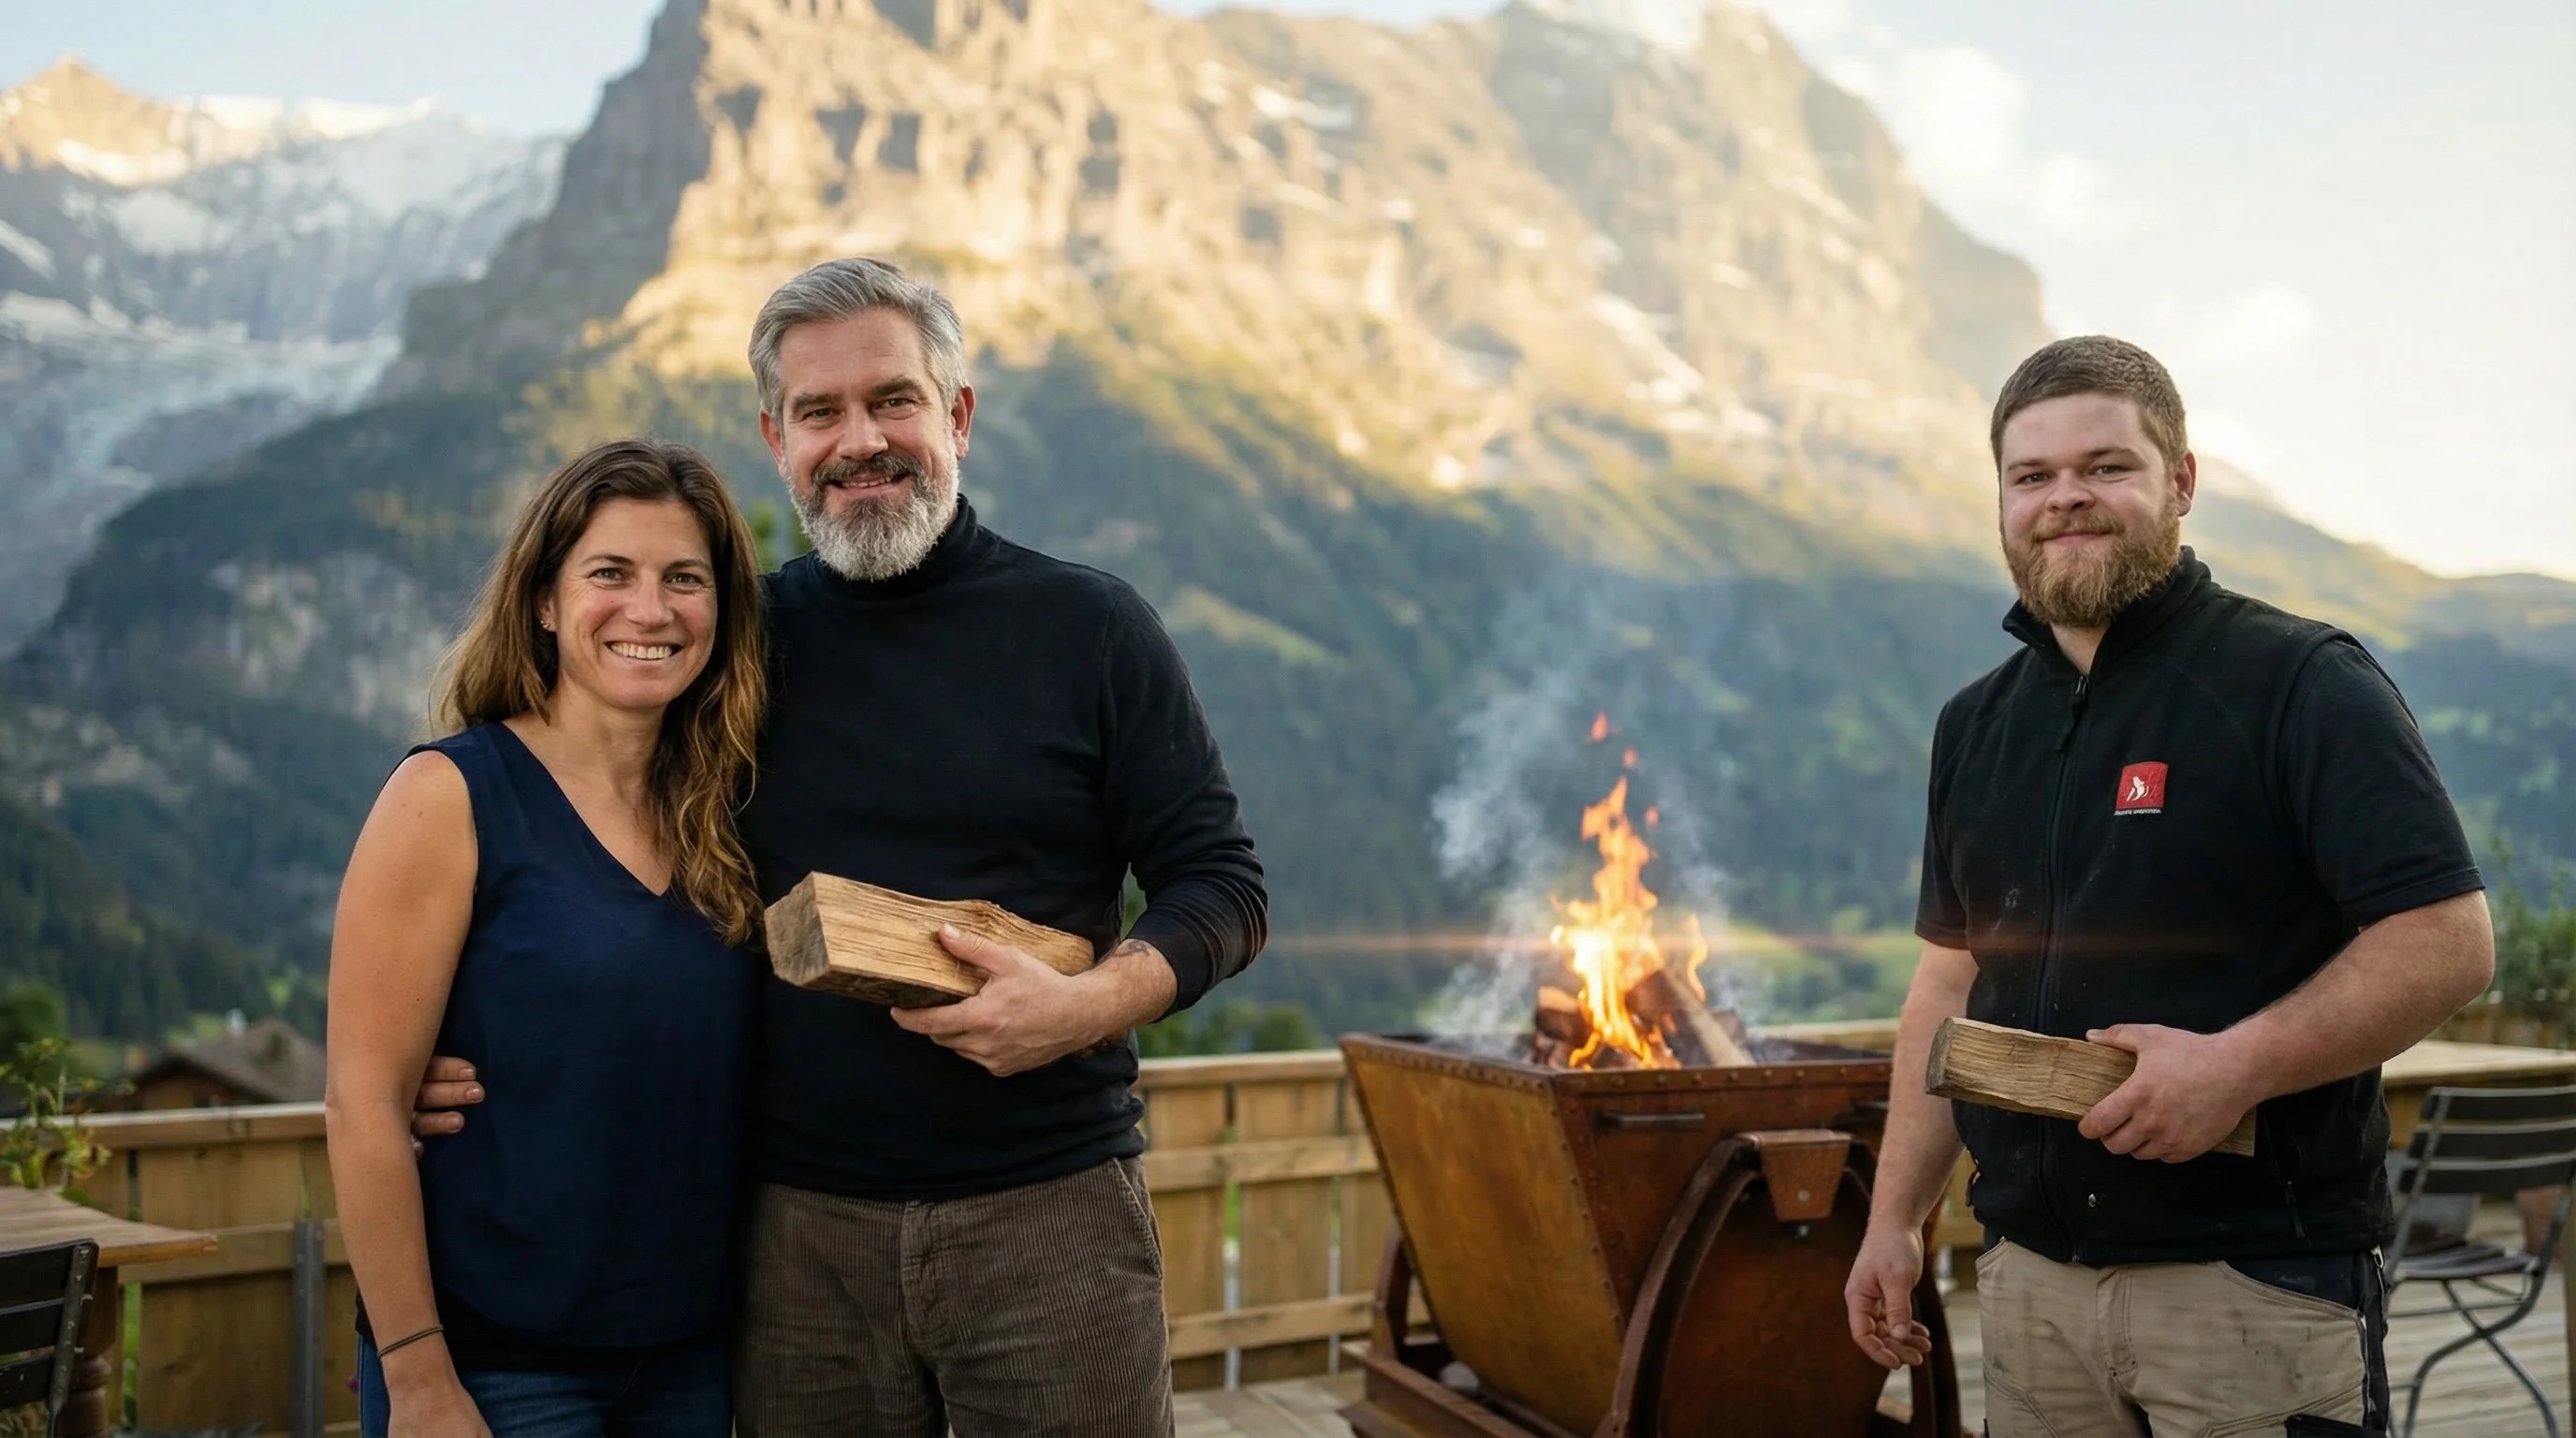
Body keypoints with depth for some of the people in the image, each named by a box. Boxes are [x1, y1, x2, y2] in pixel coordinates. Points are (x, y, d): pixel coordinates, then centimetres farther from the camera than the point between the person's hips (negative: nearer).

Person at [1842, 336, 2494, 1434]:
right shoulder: (1977, 724, 12)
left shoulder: (2299, 684, -7)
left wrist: (2235, 1065, -24)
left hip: (2253, 1276, -5)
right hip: (2030, 1278, 6)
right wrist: (1896, 1218, 12)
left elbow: (2449, 943, -13)